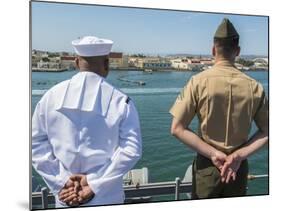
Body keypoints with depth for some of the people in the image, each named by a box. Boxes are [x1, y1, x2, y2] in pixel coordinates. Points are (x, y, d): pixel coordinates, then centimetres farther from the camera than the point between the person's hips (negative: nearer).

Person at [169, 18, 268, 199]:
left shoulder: (199, 81, -13)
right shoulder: (255, 87, -7)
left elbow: (177, 129, -15)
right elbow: (266, 132, -2)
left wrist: (213, 154, -13)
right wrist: (238, 156, -9)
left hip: (207, 165, -2)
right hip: (239, 167, 2)